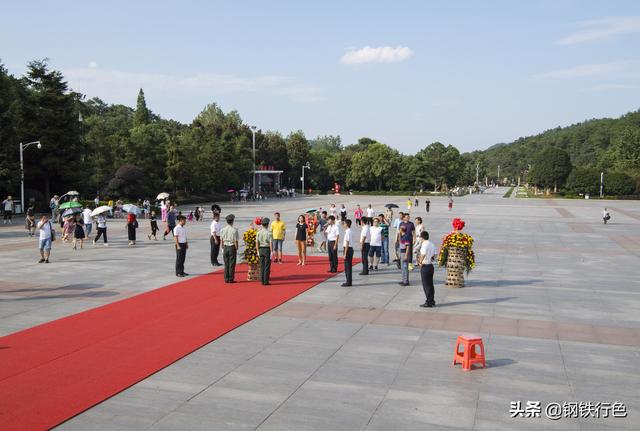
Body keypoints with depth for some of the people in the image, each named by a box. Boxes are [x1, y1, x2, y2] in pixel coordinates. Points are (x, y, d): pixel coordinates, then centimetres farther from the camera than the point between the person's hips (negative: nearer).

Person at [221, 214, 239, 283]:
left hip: (225, 247, 4)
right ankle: (231, 279, 5)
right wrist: (236, 249, -1)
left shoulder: (223, 229, 0)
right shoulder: (234, 230, -13)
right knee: (232, 264, 2)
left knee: (226, 264, 11)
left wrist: (223, 248, 14)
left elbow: (221, 240, 5)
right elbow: (236, 241, -12)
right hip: (232, 247, -4)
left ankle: (226, 279, 15)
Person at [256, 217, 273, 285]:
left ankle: (262, 281, 9)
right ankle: (266, 281, 0)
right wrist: (271, 252, -10)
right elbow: (271, 243, -14)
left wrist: (258, 251, 6)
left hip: (261, 250, 4)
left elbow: (257, 243, -1)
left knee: (262, 266, 9)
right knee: (267, 266, 0)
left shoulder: (259, 232, 0)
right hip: (267, 250, -4)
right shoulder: (269, 232, -11)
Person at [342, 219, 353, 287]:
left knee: (348, 266, -4)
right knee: (347, 266, 15)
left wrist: (345, 254, -19)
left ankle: (349, 282, 2)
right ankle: (348, 281, 23)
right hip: (348, 249, 10)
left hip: (348, 249, -10)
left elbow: (347, 243, -20)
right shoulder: (347, 231, 13)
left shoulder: (348, 232, -17)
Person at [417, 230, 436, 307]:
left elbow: (423, 255, -30)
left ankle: (428, 302, 3)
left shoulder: (424, 244, -16)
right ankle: (432, 301, 21)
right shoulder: (432, 244, 10)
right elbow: (433, 256, 14)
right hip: (431, 266, 8)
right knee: (430, 284, 14)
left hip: (425, 267, -8)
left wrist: (420, 262, -16)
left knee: (426, 285, -1)